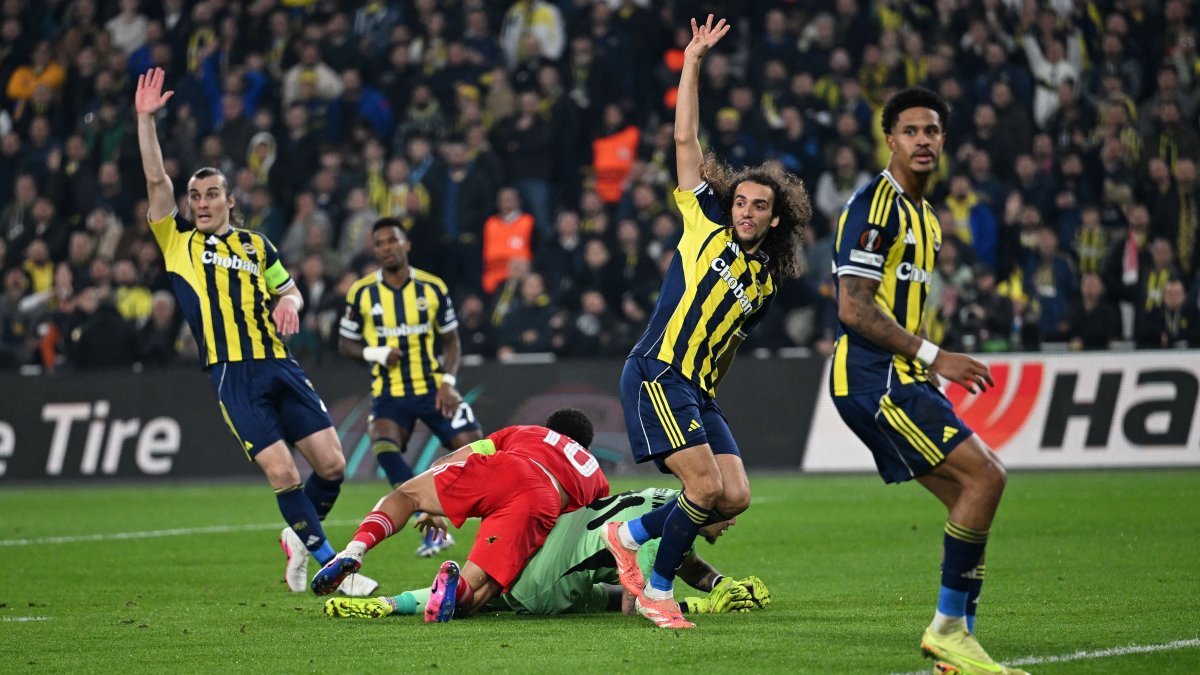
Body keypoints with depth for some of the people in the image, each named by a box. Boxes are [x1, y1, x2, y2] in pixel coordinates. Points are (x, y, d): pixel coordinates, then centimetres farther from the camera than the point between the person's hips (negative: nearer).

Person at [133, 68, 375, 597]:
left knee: (331, 463, -3)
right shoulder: (177, 242, 10)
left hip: (279, 365, 3)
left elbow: (288, 292, 28)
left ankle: (299, 539, 23)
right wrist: (145, 118, -5)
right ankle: (330, 565, -2)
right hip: (231, 375, -3)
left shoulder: (257, 246, 17)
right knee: (281, 472, -13)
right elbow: (156, 180, 1)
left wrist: (288, 303, 4)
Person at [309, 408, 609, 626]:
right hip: (543, 505, 0)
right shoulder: (596, 475, 42)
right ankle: (456, 586, -40)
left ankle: (355, 549, -11)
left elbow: (445, 463, 37)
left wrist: (435, 512, 51)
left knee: (405, 494, 20)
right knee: (472, 593, 0)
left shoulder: (522, 433, 40)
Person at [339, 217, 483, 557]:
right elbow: (345, 343, 6)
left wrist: (448, 382, -8)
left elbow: (450, 340, 8)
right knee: (383, 446, -29)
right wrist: (376, 353, -14)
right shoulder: (362, 292, -2)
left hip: (433, 387, 1)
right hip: (390, 393, -1)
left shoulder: (432, 287, 0)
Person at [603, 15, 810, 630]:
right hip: (657, 374, -7)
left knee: (734, 497, -3)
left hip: (697, 392, 7)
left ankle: (631, 534, 16)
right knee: (706, 484, -18)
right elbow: (686, 142, 1)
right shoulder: (707, 227, 3)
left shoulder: (765, 280, 18)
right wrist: (694, 63, -2)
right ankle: (656, 592, -2)